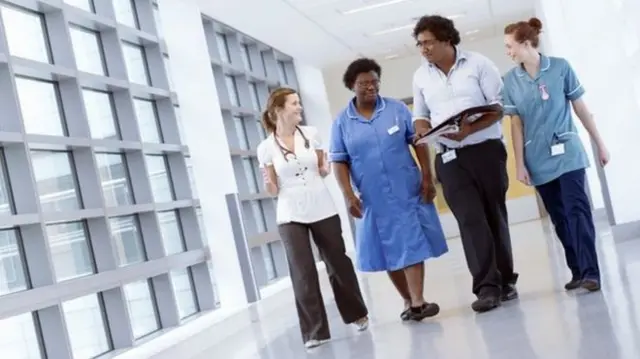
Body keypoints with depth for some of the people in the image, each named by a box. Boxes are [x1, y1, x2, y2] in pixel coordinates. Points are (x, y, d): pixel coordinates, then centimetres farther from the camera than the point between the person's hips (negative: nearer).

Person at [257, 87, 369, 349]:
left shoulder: (311, 134, 3)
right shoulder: (266, 148, -3)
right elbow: (273, 190, 0)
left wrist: (326, 168, -7)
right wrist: (268, 183, -21)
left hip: (322, 209, 2)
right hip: (291, 215, -2)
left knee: (338, 262, 11)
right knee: (303, 272, -5)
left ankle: (356, 314, 29)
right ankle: (314, 331, 3)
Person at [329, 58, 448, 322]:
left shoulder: (397, 109, 1)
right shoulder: (342, 123, 0)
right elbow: (339, 162, -1)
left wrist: (427, 178, -5)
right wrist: (349, 195, -10)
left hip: (408, 191, -1)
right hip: (373, 199, 1)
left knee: (412, 245, -4)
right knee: (389, 251, 9)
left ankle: (417, 302, -4)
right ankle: (409, 301, 23)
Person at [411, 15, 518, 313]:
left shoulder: (477, 63, -2)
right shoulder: (420, 77, 9)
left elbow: (500, 106, -5)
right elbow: (419, 117, 14)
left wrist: (470, 129, -20)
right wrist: (426, 130, -11)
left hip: (486, 150, -2)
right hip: (449, 158, 2)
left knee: (495, 216, 6)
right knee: (470, 219, -8)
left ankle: (505, 281, 17)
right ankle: (487, 286, -9)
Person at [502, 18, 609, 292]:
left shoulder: (560, 67, -3)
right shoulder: (511, 80, 2)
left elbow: (580, 107, 3)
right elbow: (516, 124, 2)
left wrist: (600, 144, 5)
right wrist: (520, 164, -1)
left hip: (567, 153, -2)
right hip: (539, 160, 2)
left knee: (577, 210, -10)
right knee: (560, 218, 7)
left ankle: (590, 272, -9)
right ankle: (578, 271, 15)